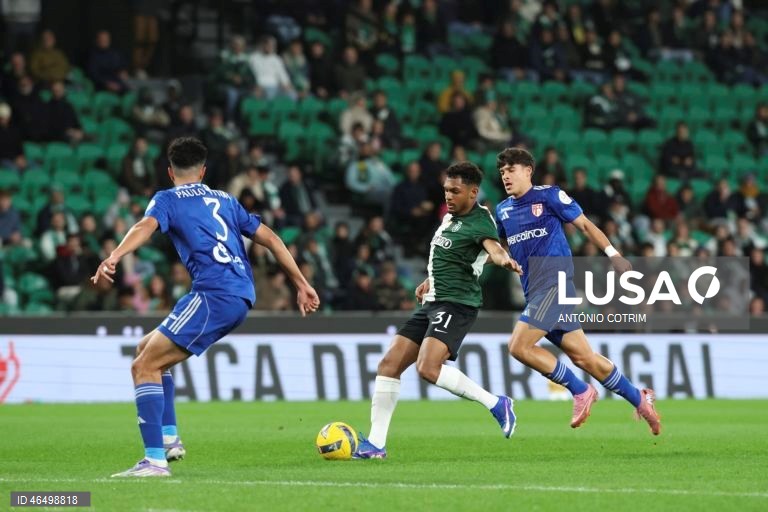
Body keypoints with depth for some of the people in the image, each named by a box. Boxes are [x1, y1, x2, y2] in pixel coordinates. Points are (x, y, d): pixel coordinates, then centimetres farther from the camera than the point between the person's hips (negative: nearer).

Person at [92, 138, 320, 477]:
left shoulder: (167, 200, 8)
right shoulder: (224, 201, 27)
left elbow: (146, 226, -14)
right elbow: (270, 239, 23)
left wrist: (114, 256, -31)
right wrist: (302, 284, 26)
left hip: (214, 295, -8)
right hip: (242, 295, 8)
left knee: (144, 366, -9)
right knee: (148, 350, 22)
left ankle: (155, 459, -23)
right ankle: (169, 438, 16)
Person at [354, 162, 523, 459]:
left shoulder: (479, 221, -14)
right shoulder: (450, 217, 13)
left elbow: (493, 247, -36)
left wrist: (504, 260, -56)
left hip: (457, 304, -9)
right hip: (433, 302, 9)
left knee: (428, 367, -27)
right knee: (389, 364, 3)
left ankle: (495, 404, -12)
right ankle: (376, 443, 7)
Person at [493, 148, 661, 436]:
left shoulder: (549, 196, -3)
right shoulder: (502, 210, 15)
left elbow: (584, 225, 1)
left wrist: (613, 254, -6)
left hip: (555, 284, -6)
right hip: (535, 293, 6)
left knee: (519, 347, -18)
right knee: (583, 357, 7)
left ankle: (580, 391, -5)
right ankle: (639, 400, 19)